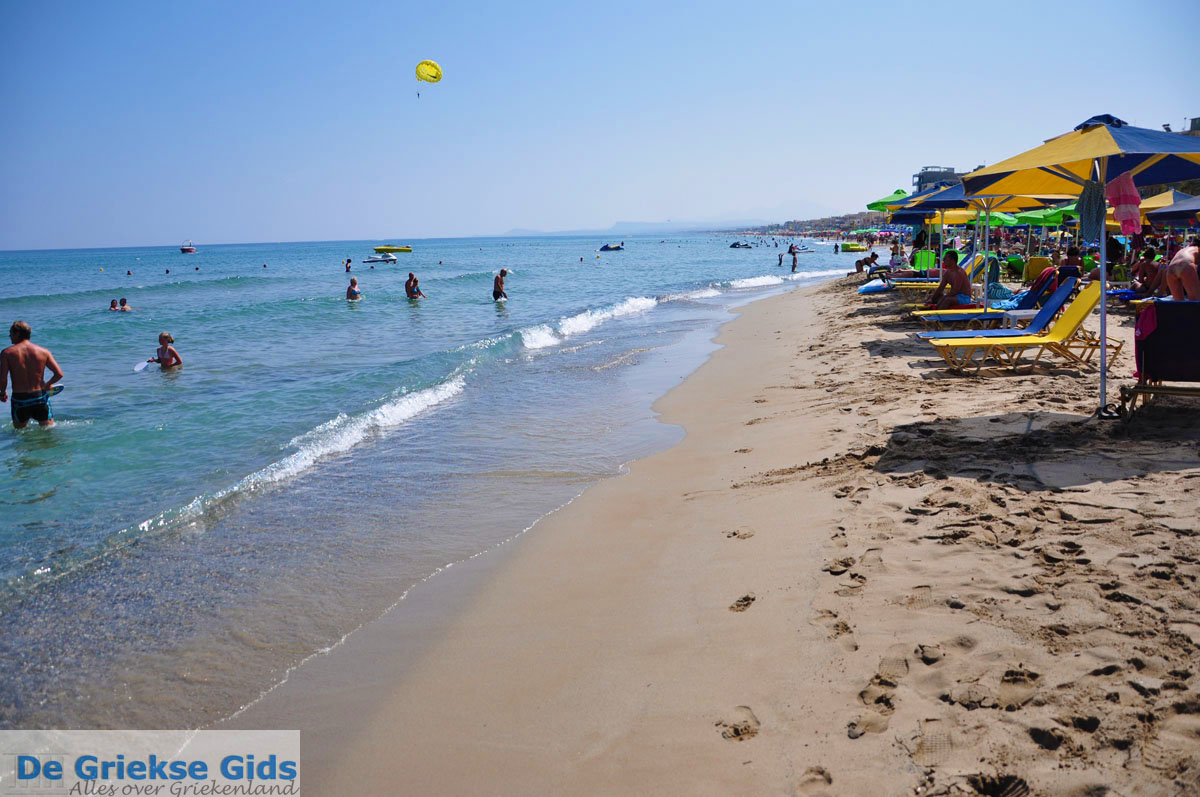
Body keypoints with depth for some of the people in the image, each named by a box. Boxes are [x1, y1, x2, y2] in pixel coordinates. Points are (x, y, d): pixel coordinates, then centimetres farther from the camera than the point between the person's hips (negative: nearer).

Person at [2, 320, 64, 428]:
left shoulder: (7, 353, -5)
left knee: (19, 430, 16)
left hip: (19, 399, -1)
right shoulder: (44, 352, -1)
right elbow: (59, 374, -8)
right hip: (40, 397, 1)